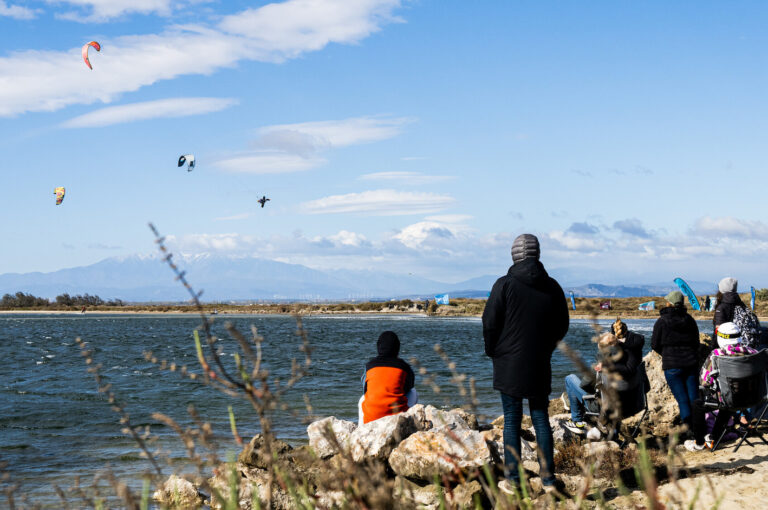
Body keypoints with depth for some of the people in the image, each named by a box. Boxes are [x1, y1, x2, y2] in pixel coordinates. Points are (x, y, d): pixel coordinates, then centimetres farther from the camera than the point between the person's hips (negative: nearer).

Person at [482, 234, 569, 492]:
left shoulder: (505, 285, -9)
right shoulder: (552, 287, 3)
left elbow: (490, 323, -6)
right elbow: (562, 326, 10)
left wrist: (493, 352, 9)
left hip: (509, 364, -3)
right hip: (539, 366, 3)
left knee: (511, 420, 3)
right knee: (541, 418, 10)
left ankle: (512, 479, 3)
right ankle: (548, 478, 10)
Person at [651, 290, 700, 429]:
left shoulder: (662, 321, -8)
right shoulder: (689, 319, 5)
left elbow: (654, 345, -2)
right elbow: (696, 342, 12)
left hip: (672, 365, -4)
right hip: (691, 363, 4)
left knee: (682, 398, -3)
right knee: (694, 397, 7)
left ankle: (688, 426, -7)